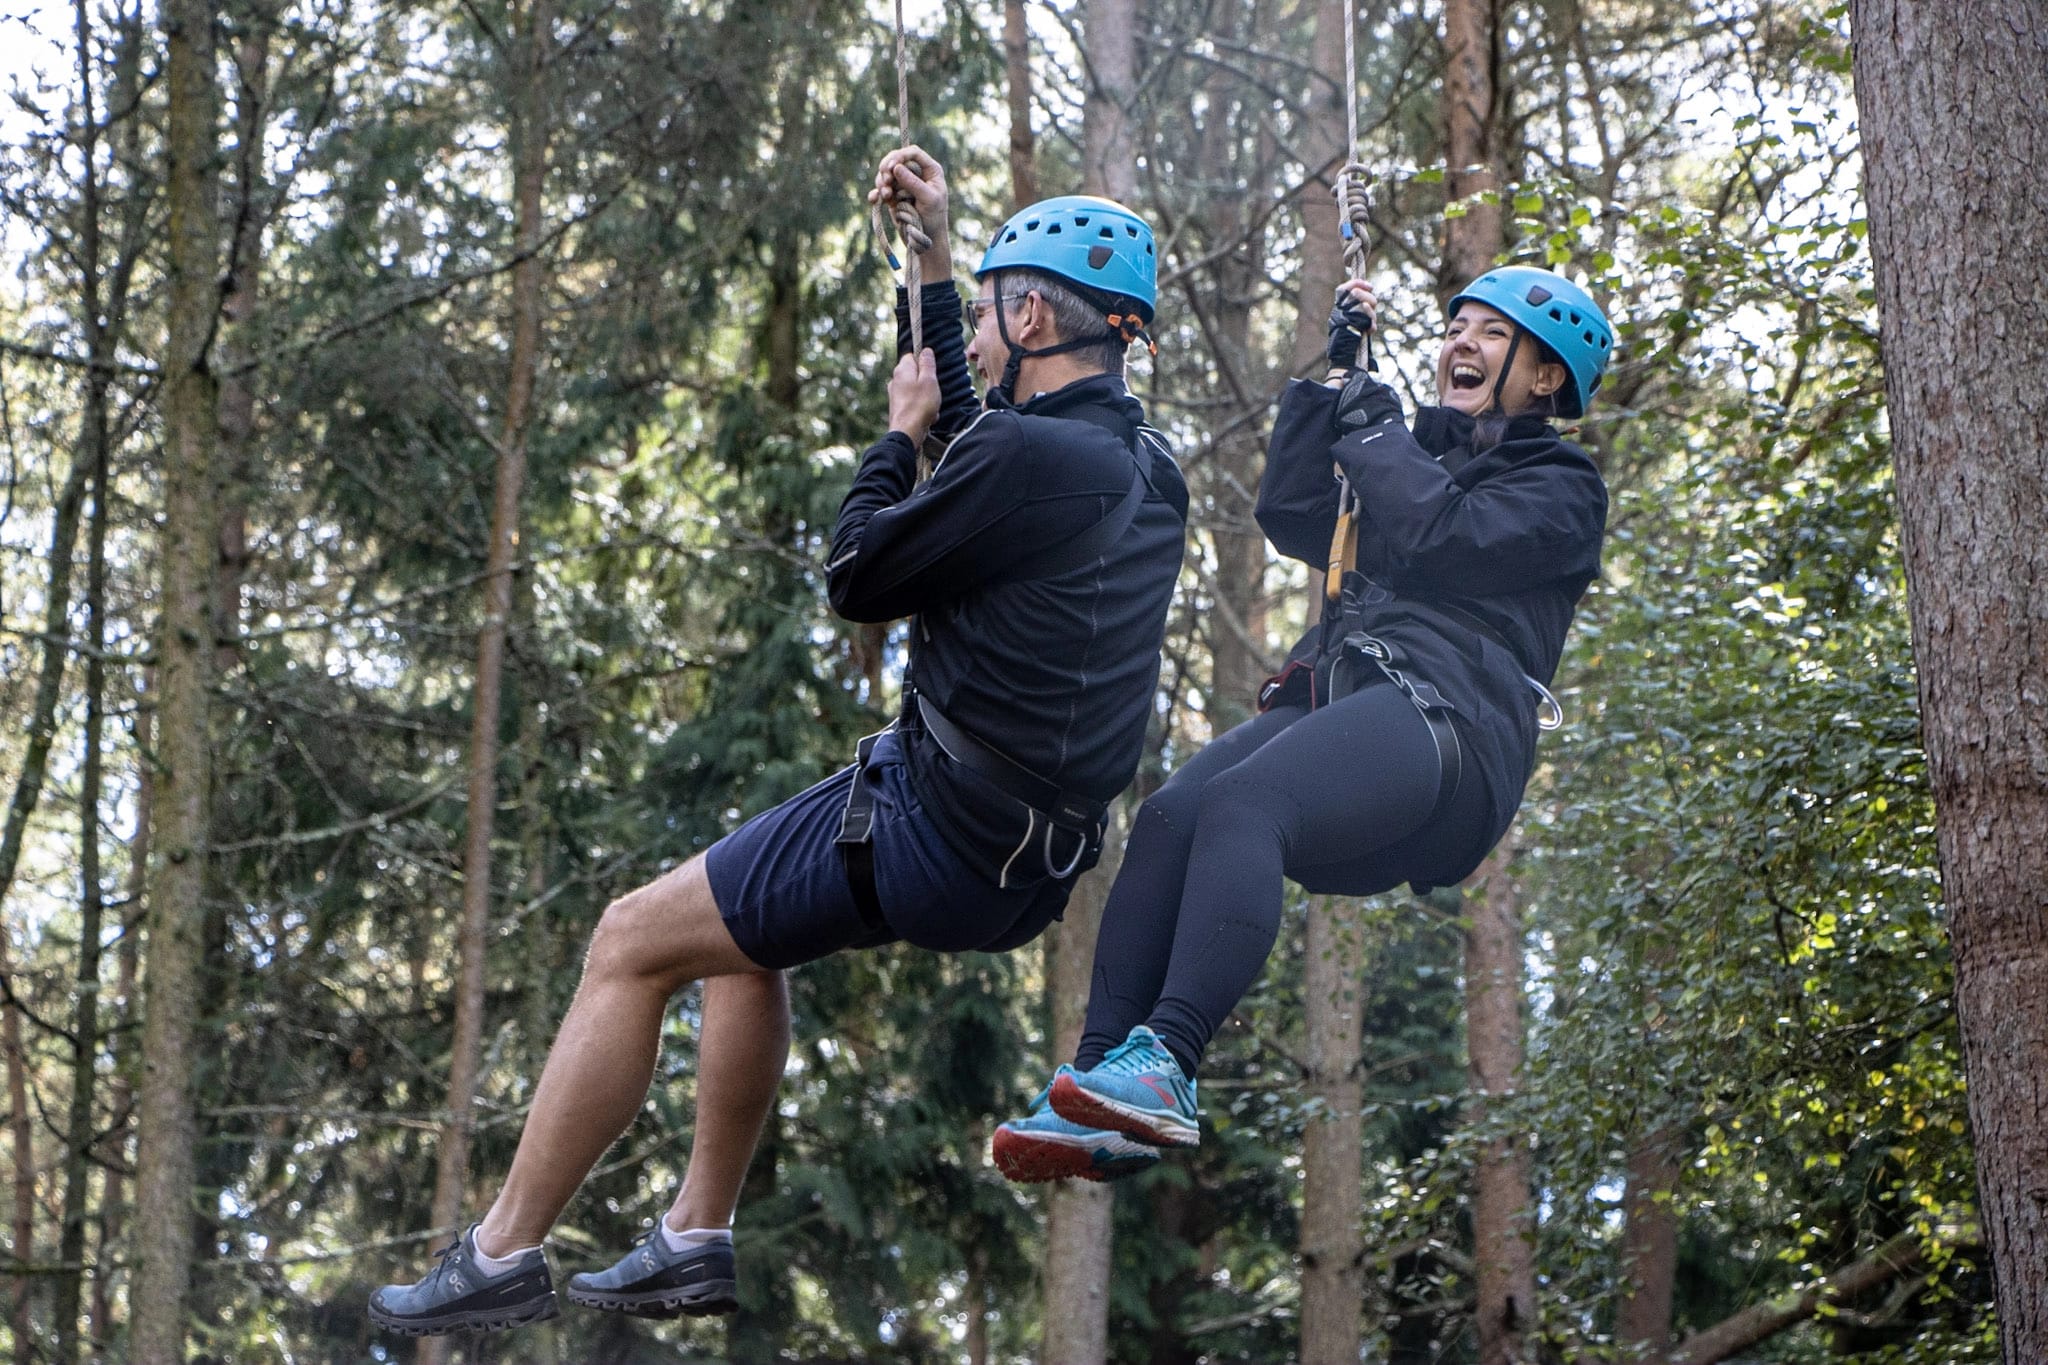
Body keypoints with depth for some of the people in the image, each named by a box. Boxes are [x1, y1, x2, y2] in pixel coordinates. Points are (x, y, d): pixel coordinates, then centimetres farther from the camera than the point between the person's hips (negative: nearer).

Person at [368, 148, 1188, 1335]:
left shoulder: (1028, 456, -21)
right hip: (1034, 853, 9)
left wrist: (900, 433, 5)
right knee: (743, 932, 27)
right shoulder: (1146, 464, 7)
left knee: (632, 946, 1)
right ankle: (698, 1241, 27)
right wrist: (934, 251, 28)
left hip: (938, 835, -9)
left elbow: (860, 577, -10)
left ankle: (503, 1259, 8)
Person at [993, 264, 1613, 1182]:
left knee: (1240, 803, -34)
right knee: (1168, 817, -24)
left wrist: (1371, 419, 6)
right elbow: (1291, 516, 21)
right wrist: (1336, 374, 20)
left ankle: (1163, 1064, -49)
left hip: (1443, 716, -6)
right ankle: (1098, 1089, -36)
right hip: (1332, 698, 6)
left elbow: (1437, 537, -6)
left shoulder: (1559, 488, 13)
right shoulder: (1416, 455, 35)